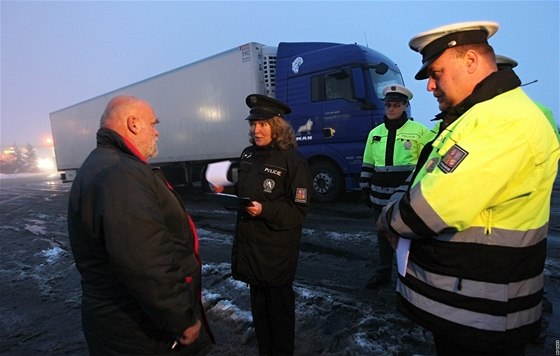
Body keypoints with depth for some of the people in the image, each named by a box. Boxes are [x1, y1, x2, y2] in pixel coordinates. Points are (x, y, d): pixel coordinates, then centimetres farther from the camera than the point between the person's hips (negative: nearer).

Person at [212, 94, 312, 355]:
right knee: (258, 302, 21)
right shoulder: (248, 155, 6)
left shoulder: (293, 161, -14)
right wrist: (226, 191, -2)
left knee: (278, 304, 12)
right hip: (249, 243, 6)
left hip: (277, 248, -6)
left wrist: (264, 210, -28)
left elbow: (298, 211, -16)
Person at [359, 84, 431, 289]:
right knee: (383, 236, 16)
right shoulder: (375, 133, 10)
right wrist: (365, 189, 11)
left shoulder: (419, 131, -3)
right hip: (380, 196, 4)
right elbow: (367, 164, 14)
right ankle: (383, 273, 31)